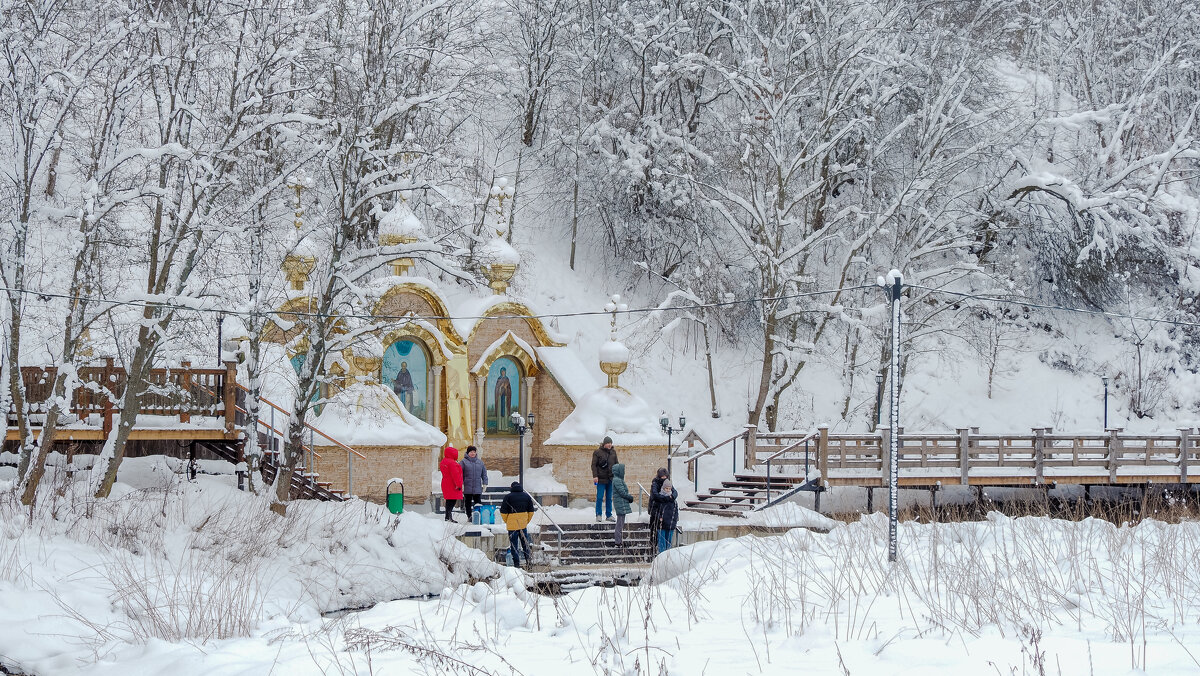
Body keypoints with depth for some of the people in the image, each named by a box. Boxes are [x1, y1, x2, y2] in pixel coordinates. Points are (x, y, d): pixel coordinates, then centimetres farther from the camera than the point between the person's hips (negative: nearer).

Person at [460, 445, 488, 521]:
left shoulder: (480, 462, 11)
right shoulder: (464, 462, 0)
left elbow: (484, 474, 15)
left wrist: (485, 483, 6)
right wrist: (461, 484, -11)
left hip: (477, 488, 2)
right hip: (467, 487, -2)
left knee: (478, 503, -2)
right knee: (468, 502, 5)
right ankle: (469, 517, 12)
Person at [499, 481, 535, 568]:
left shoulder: (508, 497, -7)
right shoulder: (526, 496, 6)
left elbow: (503, 512, -7)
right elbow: (531, 511, 11)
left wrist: (507, 522, 8)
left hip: (512, 525, -4)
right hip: (523, 524, 4)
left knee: (514, 544, 1)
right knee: (525, 542, 17)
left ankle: (516, 562, -1)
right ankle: (528, 560, 19)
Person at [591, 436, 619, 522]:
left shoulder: (613, 452, 9)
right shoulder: (597, 452, -4)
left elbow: (616, 464, 17)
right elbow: (594, 465, -5)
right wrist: (595, 476, -14)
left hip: (611, 478, 4)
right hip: (601, 479, -4)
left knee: (609, 498, 9)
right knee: (599, 497, -3)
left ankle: (609, 515, 16)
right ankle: (598, 515, 5)